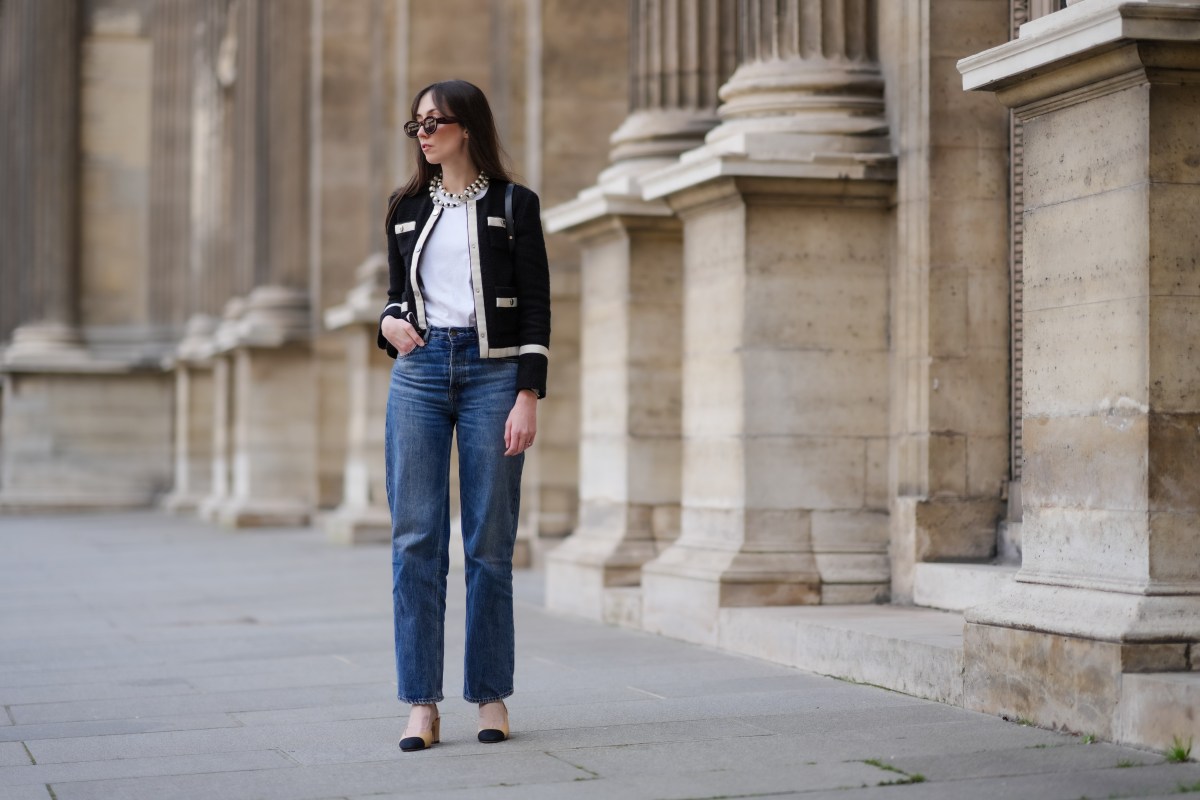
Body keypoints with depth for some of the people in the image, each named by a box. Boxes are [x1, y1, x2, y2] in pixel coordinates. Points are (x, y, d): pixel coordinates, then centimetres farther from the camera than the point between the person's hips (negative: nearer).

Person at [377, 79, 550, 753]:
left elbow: (536, 308, -1)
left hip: (493, 370, -3)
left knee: (490, 542, 0)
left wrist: (529, 396, -9)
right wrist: (389, 322, -1)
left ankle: (492, 696, 9)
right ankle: (422, 703, -1)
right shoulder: (407, 209, 14)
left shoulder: (514, 204, 3)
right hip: (419, 371, 3)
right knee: (416, 538, -4)